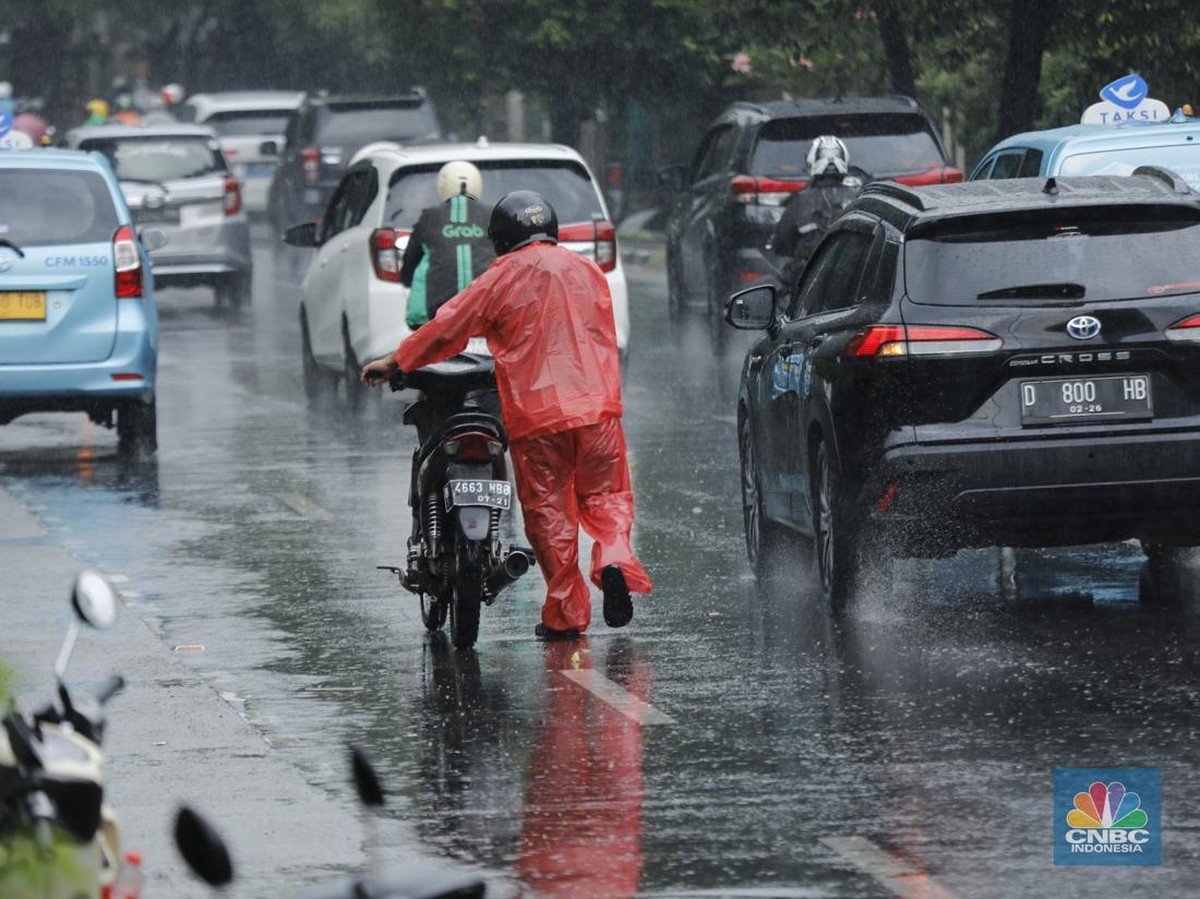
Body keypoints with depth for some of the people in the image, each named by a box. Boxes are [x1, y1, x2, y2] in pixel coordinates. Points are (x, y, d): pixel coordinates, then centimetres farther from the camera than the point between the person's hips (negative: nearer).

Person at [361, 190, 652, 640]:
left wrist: (394, 363, 13)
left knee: (548, 511, 4)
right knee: (604, 494, 14)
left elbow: (447, 328, 3)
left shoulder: (502, 278, 1)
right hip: (598, 406, 3)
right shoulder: (588, 272, 14)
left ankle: (566, 614, 4)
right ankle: (614, 559, -16)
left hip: (536, 413, -3)